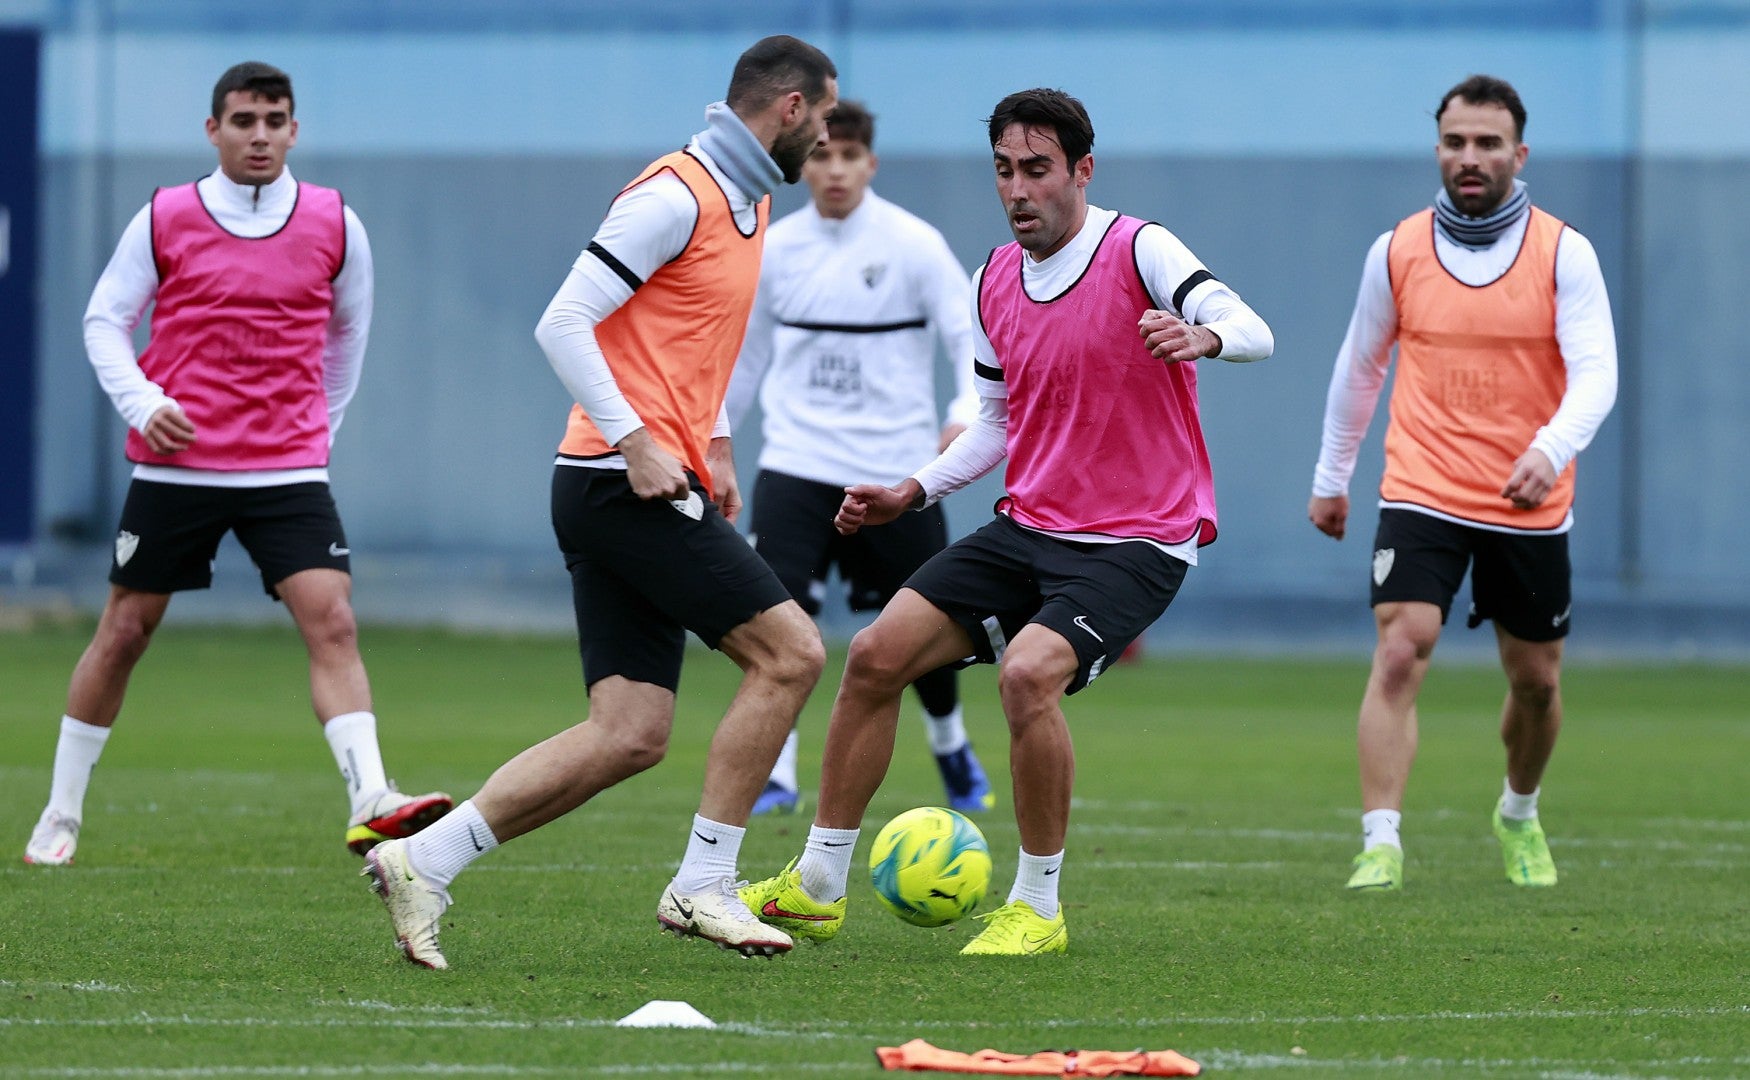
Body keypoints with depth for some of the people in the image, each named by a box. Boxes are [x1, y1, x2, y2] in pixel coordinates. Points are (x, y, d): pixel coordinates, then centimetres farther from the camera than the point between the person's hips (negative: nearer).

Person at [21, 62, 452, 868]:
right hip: (175, 463, -1)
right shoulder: (165, 220, -1)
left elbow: (348, 331, 19)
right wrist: (142, 403, -10)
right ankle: (60, 817, 19)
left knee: (332, 624, -16)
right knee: (125, 631, 7)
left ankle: (370, 803, -24)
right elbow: (105, 320, 6)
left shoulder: (334, 225, 3)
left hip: (289, 469, 1)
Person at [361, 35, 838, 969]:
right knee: (788, 652, -10)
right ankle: (702, 886, -5)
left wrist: (712, 439, 19)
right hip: (628, 484, -10)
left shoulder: (748, 206, 18)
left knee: (629, 734, 2)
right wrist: (636, 441, -21)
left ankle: (423, 861, 1)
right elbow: (563, 324, -17)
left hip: (643, 492, 10)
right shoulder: (675, 196, -12)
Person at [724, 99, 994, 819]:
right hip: (797, 463, 2)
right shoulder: (776, 250, 3)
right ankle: (775, 775, -7)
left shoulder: (913, 245, -7)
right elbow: (747, 356, 17)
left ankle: (952, 748, 36)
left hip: (895, 468, -1)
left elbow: (970, 341, -9)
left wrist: (968, 415, -28)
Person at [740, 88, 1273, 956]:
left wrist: (1201, 337, -49)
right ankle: (816, 886, 10)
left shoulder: (1138, 251, -12)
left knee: (1029, 673, -30)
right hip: (1027, 527, 7)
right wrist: (913, 493, 8)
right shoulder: (994, 283, 9)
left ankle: (1037, 908, -12)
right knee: (875, 655, -3)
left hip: (1136, 541, -7)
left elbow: (1252, 331, -26)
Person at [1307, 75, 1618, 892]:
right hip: (1422, 495, 0)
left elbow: (1596, 372, -14)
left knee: (1536, 678, 12)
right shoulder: (1397, 251, 1)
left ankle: (1519, 815, 41)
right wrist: (1330, 477, 20)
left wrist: (1550, 452, -32)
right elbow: (1359, 366, 15)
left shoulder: (1564, 253, -5)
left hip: (1530, 509, 0)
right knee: (1399, 654, -19)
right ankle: (1380, 845, -22)